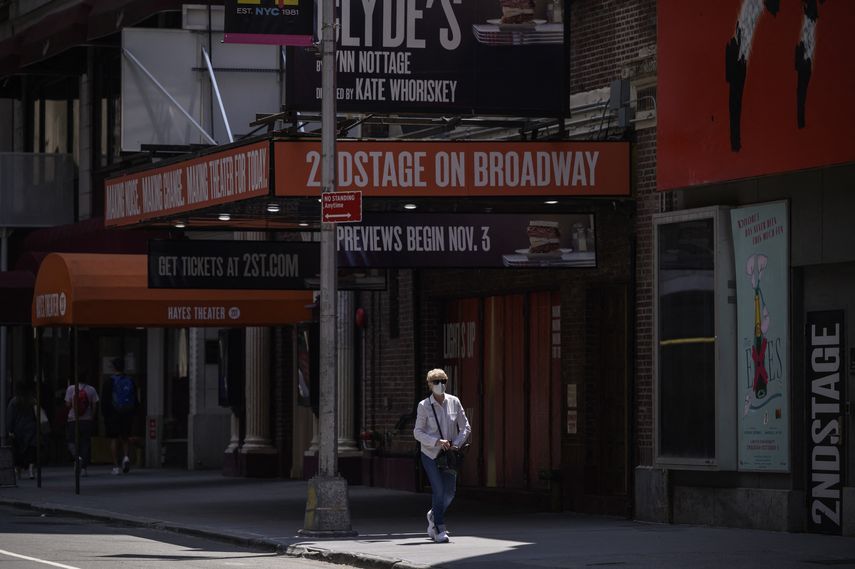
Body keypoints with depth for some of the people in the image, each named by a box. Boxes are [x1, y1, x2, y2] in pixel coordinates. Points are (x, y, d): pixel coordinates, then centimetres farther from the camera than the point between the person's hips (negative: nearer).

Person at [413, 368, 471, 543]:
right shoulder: (424, 406, -7)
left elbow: (465, 427, 5)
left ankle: (433, 515, 32)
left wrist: (456, 444, -10)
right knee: (439, 490, -12)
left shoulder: (454, 402, 1)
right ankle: (440, 530, -5)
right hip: (430, 454, -3)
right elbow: (418, 432, -6)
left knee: (450, 491, 3)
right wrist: (437, 441, -19)